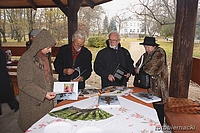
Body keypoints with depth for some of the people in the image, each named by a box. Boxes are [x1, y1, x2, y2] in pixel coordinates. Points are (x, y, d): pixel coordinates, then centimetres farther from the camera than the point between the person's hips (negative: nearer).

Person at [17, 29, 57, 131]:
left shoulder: (44, 57, 8)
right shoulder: (26, 59, -19)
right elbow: (24, 84, -21)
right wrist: (43, 94, -26)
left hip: (46, 101, 7)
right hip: (33, 104, -7)